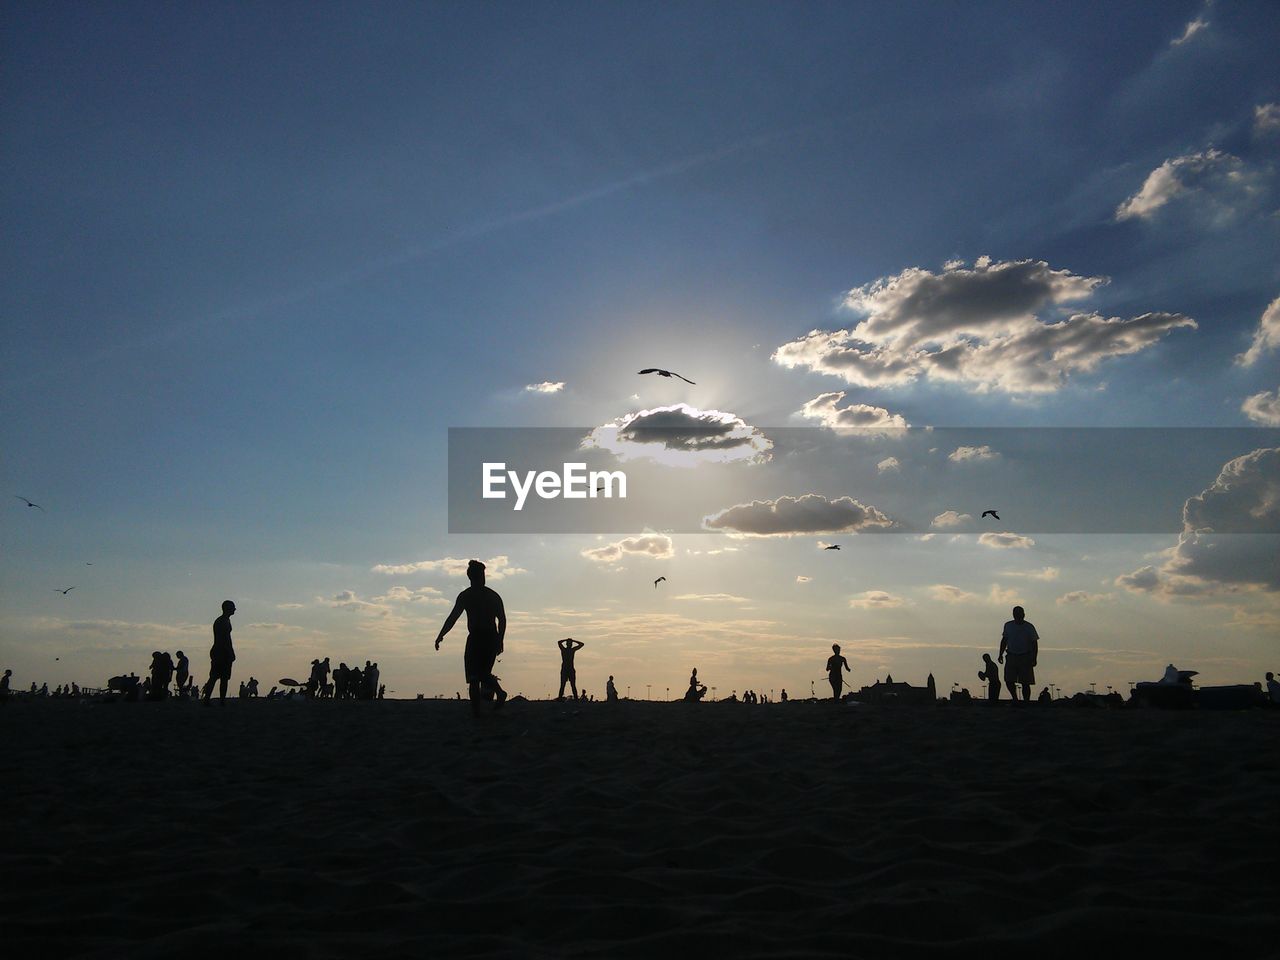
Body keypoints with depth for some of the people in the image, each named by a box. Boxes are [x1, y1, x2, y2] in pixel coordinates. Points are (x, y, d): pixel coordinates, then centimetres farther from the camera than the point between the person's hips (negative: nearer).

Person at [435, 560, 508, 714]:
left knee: (474, 677, 1)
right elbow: (502, 619, 6)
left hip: (475, 638, -3)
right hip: (492, 638, 3)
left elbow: (452, 618, -2)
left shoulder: (465, 596, 2)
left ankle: (476, 709, -9)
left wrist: (440, 637, 6)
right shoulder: (493, 595, 10)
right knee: (484, 672, 18)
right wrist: (500, 641, 12)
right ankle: (499, 691, -10)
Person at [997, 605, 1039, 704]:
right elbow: (1004, 640, 15)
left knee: (1025, 683, -3)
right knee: (1008, 680, -5)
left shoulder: (1029, 627, -3)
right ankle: (1015, 699, 17)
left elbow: (1034, 644, -1)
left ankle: (1026, 702, 9)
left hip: (1025, 657, -3)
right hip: (1011, 656, 3)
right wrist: (1001, 654, 8)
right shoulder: (1008, 626, 6)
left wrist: (1034, 659, -8)